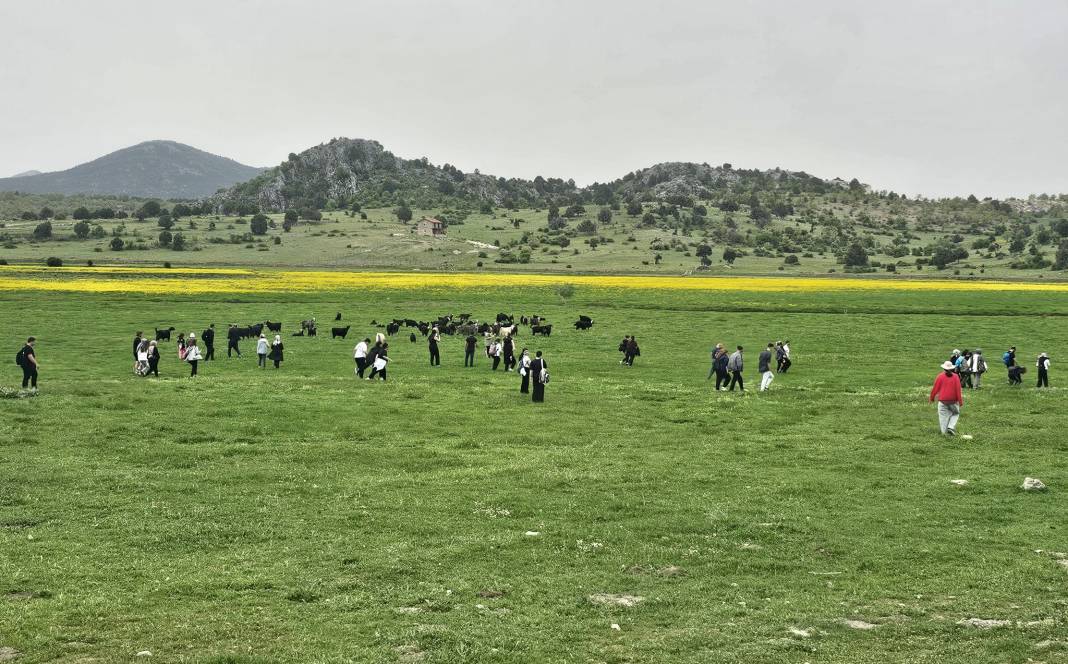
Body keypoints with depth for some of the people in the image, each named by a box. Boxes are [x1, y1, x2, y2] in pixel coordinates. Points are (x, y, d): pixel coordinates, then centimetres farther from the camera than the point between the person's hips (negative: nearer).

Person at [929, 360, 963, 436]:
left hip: (942, 400, 0)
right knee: (955, 414, 16)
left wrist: (931, 398, 12)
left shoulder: (940, 376, -5)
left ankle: (944, 431, 2)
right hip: (953, 400, 0)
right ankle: (951, 427, -2)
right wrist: (960, 400, 1)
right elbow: (958, 389, -5)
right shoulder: (955, 377, -4)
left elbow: (935, 388, -1)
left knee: (943, 416, 4)